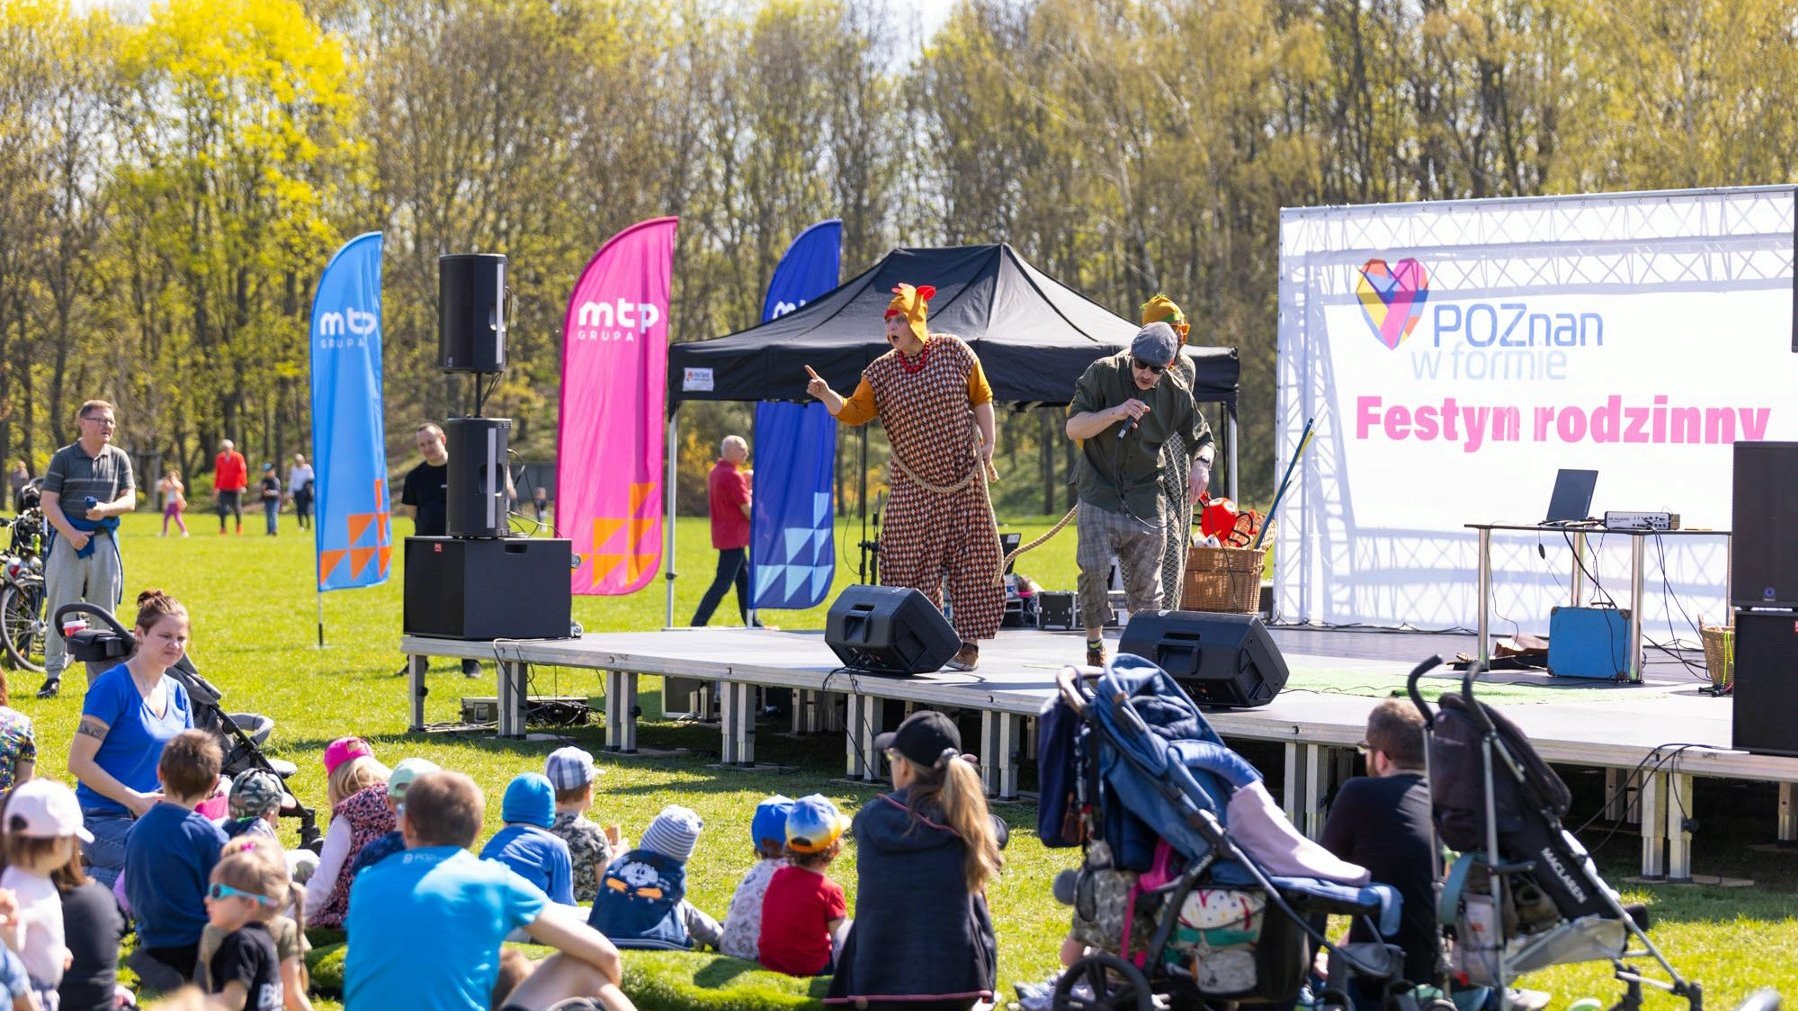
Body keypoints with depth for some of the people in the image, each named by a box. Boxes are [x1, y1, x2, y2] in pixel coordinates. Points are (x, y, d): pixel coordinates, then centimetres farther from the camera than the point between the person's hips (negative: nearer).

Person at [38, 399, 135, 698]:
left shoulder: (119, 458, 9)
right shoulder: (64, 458, 0)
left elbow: (129, 500, 6)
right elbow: (48, 502, -3)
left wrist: (105, 509, -15)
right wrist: (71, 534, -15)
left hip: (104, 540, 3)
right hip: (67, 538, -3)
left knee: (104, 612, 6)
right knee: (61, 609, -4)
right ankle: (53, 676, 2)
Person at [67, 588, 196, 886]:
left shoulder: (177, 693, 12)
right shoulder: (113, 686, -10)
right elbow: (79, 762, -13)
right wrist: (135, 800, -18)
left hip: (154, 818, 7)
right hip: (103, 820, -7)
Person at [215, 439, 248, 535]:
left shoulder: (238, 457, -5)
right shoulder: (219, 458, 5)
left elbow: (243, 471, -8)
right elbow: (217, 473, 10)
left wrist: (243, 485, -15)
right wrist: (216, 487, 10)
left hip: (235, 488, -2)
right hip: (224, 488, 2)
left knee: (237, 507, 6)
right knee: (222, 509, -8)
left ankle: (239, 526, 27)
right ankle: (222, 528, 1)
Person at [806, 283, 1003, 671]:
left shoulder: (954, 352, -2)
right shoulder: (881, 371, 2)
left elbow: (981, 397, 5)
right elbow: (854, 412, -1)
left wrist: (987, 442, -2)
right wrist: (826, 395, -19)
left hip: (963, 479, -2)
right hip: (914, 486, 2)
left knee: (969, 559, -1)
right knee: (910, 564, -2)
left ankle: (968, 642, 4)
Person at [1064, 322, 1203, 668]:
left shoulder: (1176, 395, 4)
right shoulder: (1103, 374, -4)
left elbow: (1200, 439, 19)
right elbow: (1074, 427, -8)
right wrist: (1116, 412, -23)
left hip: (1146, 504, 2)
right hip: (1100, 496, -2)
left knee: (1145, 586, 3)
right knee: (1093, 569, -18)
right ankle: (1094, 642, 0)